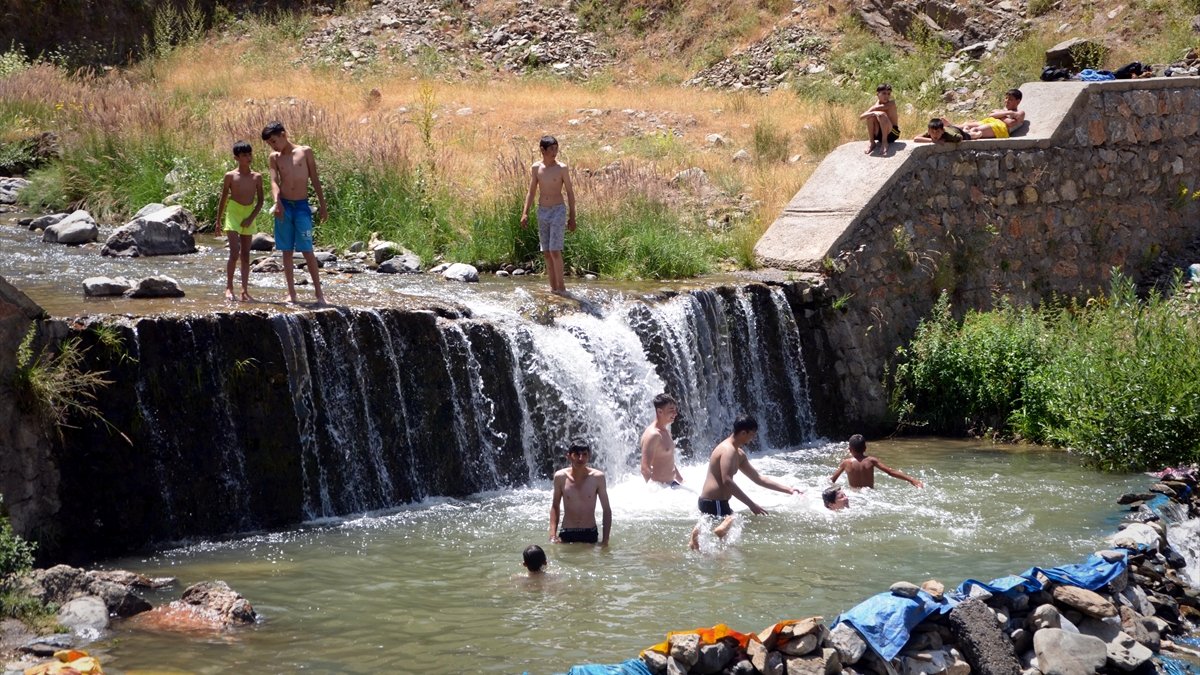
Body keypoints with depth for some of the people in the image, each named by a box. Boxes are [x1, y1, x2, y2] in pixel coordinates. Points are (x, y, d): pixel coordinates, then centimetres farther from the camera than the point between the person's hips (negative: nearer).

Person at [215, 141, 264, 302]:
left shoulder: (257, 177, 2)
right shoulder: (230, 176, -4)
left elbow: (260, 201, 5)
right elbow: (223, 199, 2)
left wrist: (251, 218, -7)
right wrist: (218, 221, 2)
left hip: (248, 217, 3)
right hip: (233, 214, -3)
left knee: (245, 255, 6)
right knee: (234, 253, -14)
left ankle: (245, 290, 8)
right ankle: (229, 287, -5)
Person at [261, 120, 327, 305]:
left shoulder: (305, 152, 3)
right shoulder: (274, 158, 7)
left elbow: (315, 179, 6)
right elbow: (274, 181, -5)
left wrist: (322, 205, 3)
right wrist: (277, 202, -23)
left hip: (302, 206, -2)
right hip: (284, 206, 2)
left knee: (307, 250, -6)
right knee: (287, 251, 5)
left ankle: (319, 291, -1)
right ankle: (291, 293, 11)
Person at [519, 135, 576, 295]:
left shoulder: (562, 168, -5)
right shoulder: (536, 168, 4)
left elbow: (570, 192, 0)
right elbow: (531, 192, 10)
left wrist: (572, 217, -2)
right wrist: (525, 213, 0)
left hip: (558, 211, -4)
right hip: (542, 211, 4)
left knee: (555, 251, -14)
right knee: (546, 253, 6)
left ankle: (561, 286, -7)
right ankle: (553, 288, 12)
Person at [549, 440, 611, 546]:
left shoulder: (597, 477, -8)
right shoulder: (561, 477, -6)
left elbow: (607, 510, -1)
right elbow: (555, 506, 6)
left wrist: (605, 540, -5)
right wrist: (553, 536, -3)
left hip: (590, 534, 0)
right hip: (566, 536, 0)